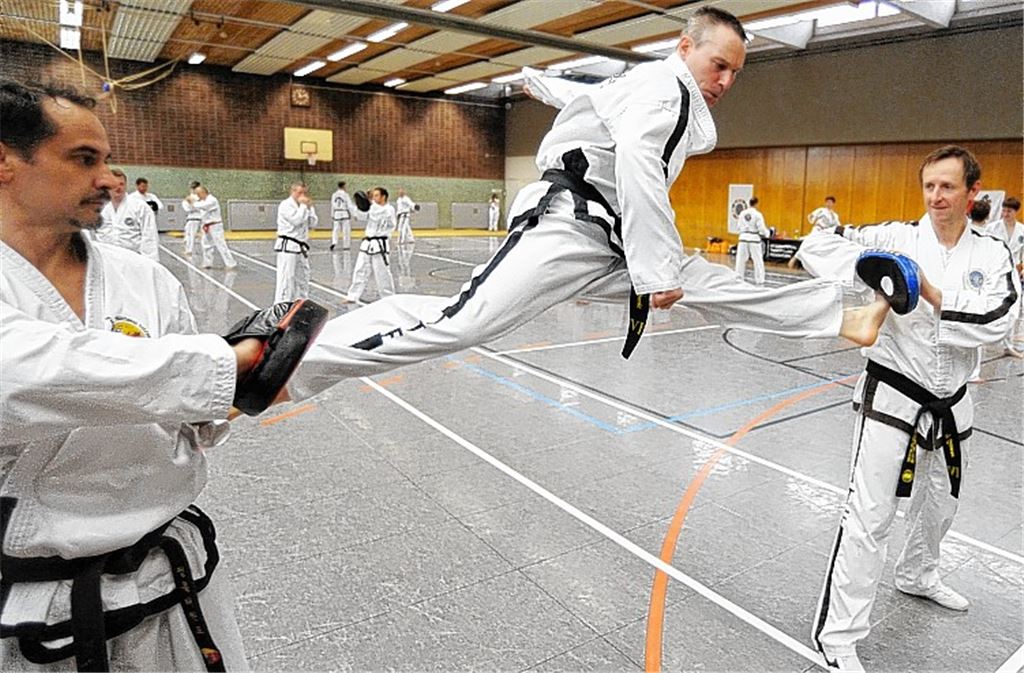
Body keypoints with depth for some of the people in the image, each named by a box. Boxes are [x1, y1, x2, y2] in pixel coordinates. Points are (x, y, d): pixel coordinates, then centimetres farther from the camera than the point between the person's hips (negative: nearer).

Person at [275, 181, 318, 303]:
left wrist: (309, 207, 2)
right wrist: (303, 205, -13)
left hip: (301, 247, 9)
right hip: (288, 246, -9)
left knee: (302, 278, 16)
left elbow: (313, 224, 11)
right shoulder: (285, 205, -10)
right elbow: (297, 221, -22)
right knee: (286, 278, -10)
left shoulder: (302, 206, 16)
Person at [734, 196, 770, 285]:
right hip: (754, 239, -4)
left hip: (743, 238, 4)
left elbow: (739, 226, 8)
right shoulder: (757, 214, -10)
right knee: (758, 260, 3)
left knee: (741, 258, 10)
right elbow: (762, 228, -9)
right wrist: (768, 233, 10)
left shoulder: (742, 213, 1)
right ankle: (759, 280, 4)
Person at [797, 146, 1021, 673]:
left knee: (940, 502, 25)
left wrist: (929, 293, -25)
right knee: (870, 515, -7)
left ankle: (918, 575, 55)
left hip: (950, 405, 5)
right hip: (892, 399, -5)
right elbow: (817, 246, -18)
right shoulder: (898, 239, -9)